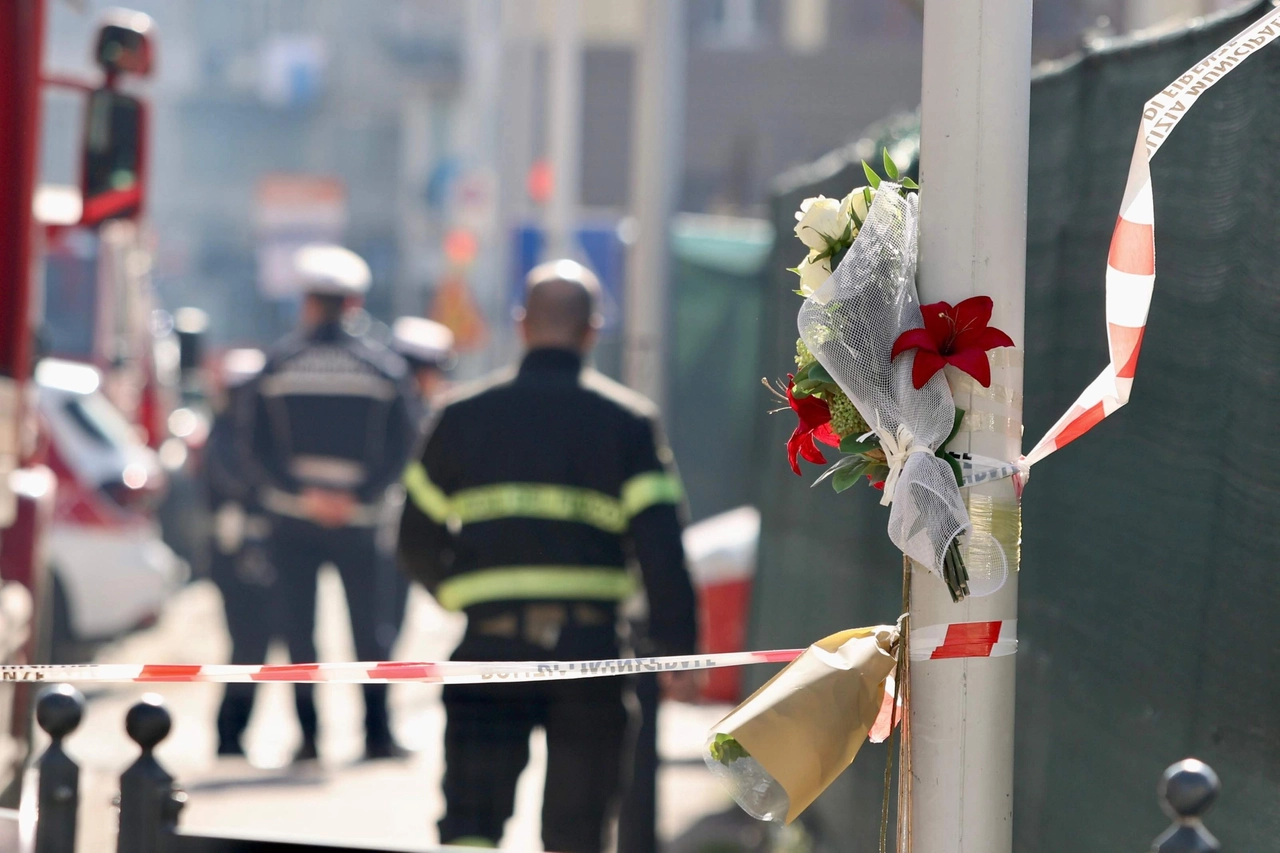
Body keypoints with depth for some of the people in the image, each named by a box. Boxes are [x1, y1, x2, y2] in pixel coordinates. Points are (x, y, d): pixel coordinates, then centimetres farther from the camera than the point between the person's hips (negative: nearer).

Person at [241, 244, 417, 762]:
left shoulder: (276, 364, -1)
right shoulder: (383, 367, -1)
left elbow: (259, 446, -6)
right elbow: (399, 448, -5)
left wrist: (302, 492, -7)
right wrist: (359, 496, -7)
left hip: (291, 518, 0)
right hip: (359, 520, 0)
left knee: (299, 627, 5)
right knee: (367, 627, 8)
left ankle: (308, 734, 3)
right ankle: (377, 734, 6)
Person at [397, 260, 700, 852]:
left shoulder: (462, 416, 7)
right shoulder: (628, 421, 1)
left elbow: (417, 543, 12)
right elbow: (661, 548, -6)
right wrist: (677, 651, -4)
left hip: (490, 648, 0)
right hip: (590, 649, 0)